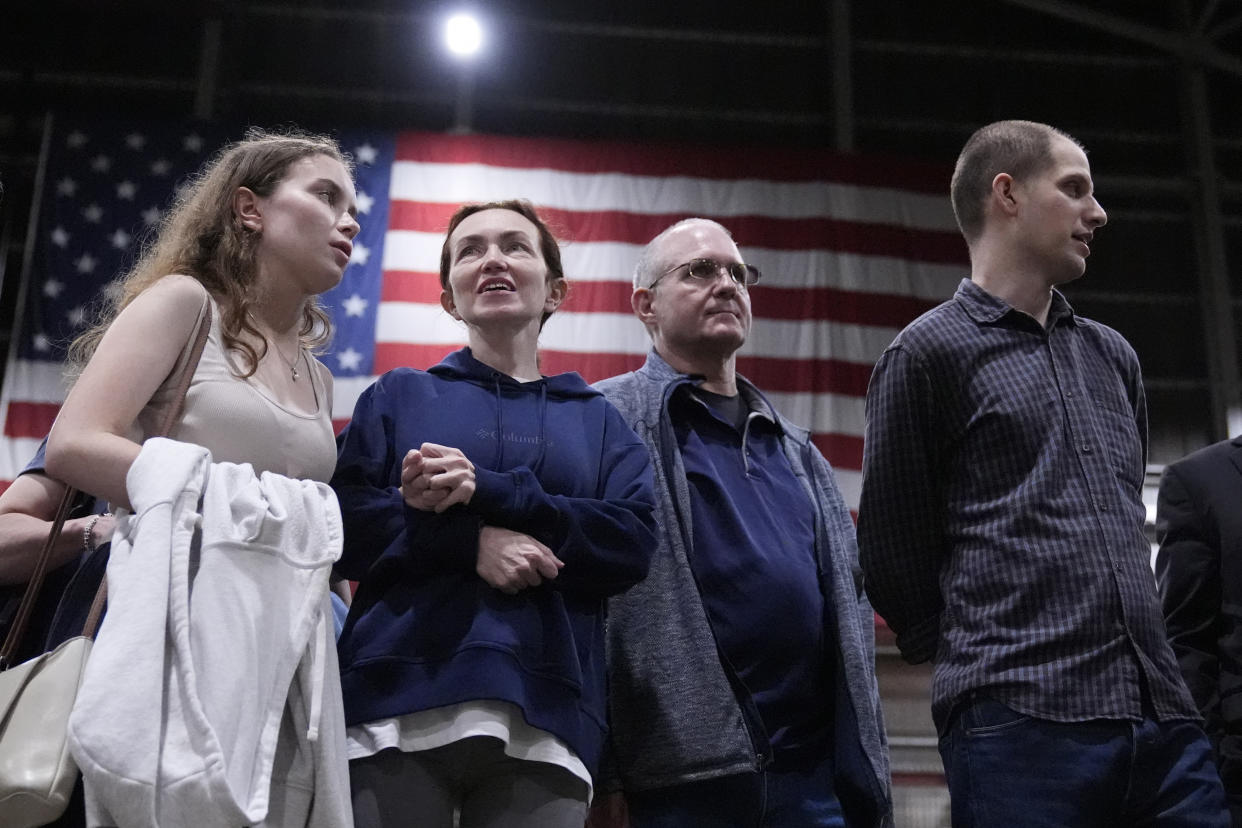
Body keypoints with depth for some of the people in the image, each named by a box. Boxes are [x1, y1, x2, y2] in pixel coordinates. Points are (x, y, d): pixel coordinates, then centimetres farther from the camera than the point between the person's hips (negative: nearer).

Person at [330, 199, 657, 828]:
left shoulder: (597, 420, 19)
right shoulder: (399, 395, 18)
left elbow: (632, 541, 2)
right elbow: (346, 523, 4)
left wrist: (486, 491, -10)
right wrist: (471, 540, -13)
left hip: (544, 722, 1)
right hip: (399, 704, 0)